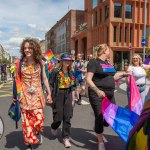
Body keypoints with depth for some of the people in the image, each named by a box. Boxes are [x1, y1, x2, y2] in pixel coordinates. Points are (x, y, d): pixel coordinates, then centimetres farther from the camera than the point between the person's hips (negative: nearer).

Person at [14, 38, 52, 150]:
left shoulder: (39, 62, 2)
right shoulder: (20, 63, -2)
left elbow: (44, 79, 7)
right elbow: (17, 80, 3)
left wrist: (49, 93, 6)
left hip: (37, 95, 1)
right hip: (24, 95, 0)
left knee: (39, 119, -5)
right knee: (26, 121, 4)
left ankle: (37, 133, 31)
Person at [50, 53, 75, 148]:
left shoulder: (71, 72, 8)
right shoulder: (56, 71, -7)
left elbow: (72, 86, 12)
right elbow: (52, 85, -5)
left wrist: (73, 98, 10)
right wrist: (50, 96, -10)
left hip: (68, 95, 4)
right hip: (58, 95, -4)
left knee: (67, 117, 3)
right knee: (58, 117, 1)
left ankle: (66, 138, 14)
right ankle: (54, 127, 36)